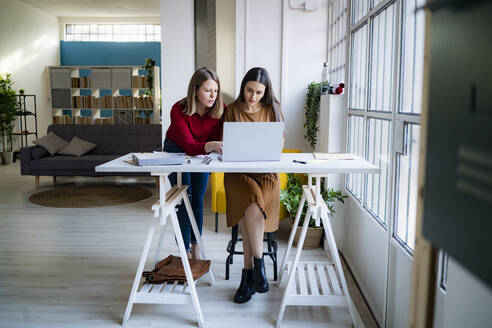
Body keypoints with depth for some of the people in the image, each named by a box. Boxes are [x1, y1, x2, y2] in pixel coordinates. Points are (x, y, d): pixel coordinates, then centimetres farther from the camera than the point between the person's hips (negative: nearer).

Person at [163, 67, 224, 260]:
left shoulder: (221, 109, -23)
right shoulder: (179, 110, -32)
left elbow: (221, 139, -19)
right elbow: (189, 146, -39)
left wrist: (221, 147, -43)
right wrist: (209, 146, -59)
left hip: (202, 153, 3)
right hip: (176, 151, -3)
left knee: (198, 200, 7)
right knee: (183, 200, -6)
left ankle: (195, 247, 18)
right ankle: (185, 251, 1)